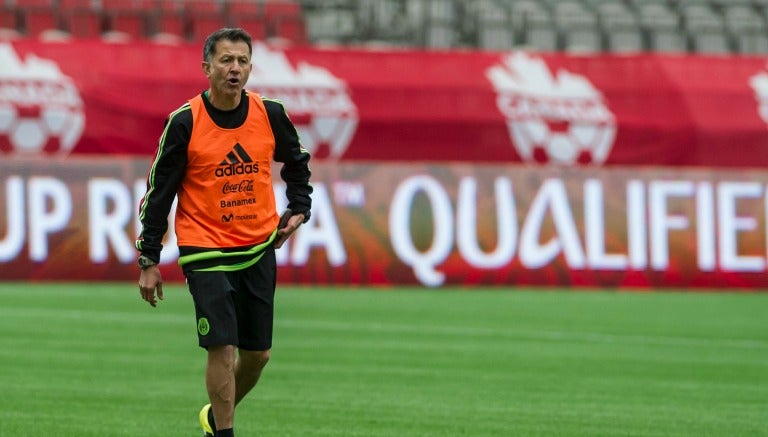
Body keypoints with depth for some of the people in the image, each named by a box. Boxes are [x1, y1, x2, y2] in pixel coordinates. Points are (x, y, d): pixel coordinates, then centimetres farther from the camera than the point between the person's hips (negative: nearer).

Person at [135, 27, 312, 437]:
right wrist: (149, 261, -5)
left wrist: (298, 209, 5)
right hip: (206, 252, -4)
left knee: (258, 353, 8)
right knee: (223, 348, -14)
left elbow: (296, 162, 19)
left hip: (259, 249, 4)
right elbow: (158, 192, -4)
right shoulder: (184, 122, -10)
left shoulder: (270, 114, -2)